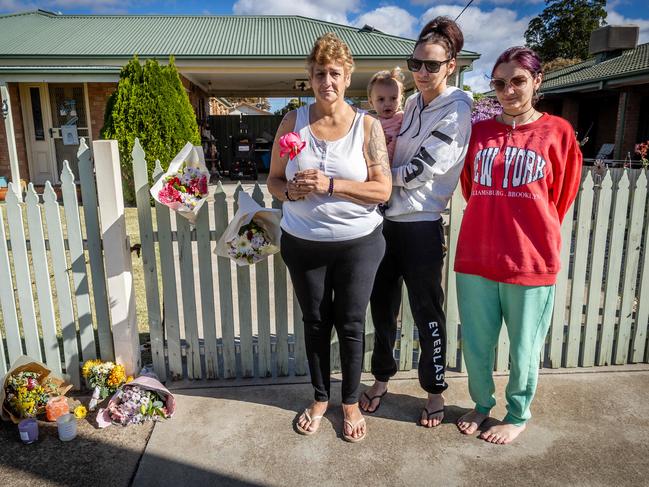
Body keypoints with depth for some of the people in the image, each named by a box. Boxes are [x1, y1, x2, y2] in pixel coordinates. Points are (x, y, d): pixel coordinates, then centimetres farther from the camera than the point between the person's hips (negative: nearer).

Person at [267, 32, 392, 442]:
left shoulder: (368, 126, -5)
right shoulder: (293, 122, 0)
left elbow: (383, 190, -11)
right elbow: (274, 180, 5)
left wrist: (330, 185, -22)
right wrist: (291, 191, -18)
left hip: (358, 242, -1)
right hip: (303, 243, 2)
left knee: (351, 324, 9)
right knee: (315, 323, 15)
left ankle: (351, 402, 32)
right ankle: (321, 397, 37)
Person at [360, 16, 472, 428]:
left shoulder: (456, 111, -8)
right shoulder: (412, 104, 13)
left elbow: (421, 170, -14)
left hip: (422, 225, -6)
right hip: (388, 219, 7)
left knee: (427, 312, 6)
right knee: (382, 305, 15)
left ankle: (435, 391, 27)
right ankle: (382, 379, 34)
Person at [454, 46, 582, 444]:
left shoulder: (558, 132, 0)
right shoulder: (479, 132, 6)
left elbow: (561, 199, 7)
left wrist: (536, 238, 11)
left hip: (531, 262, -2)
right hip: (476, 258, 3)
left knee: (523, 348, 11)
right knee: (475, 344, 13)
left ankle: (518, 416, 35)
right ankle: (482, 404, 38)